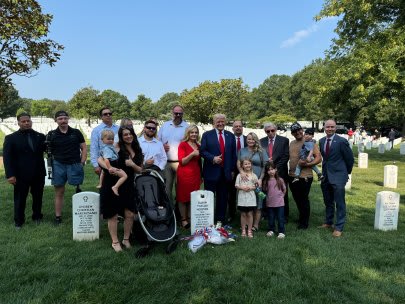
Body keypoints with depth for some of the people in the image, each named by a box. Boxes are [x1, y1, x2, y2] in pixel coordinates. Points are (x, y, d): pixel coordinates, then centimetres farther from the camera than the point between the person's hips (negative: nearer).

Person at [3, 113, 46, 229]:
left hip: (38, 174, 3)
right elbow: (7, 157, -6)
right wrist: (10, 175, -14)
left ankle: (37, 217, 30)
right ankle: (18, 221, 22)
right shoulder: (11, 138, 0)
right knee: (20, 199, 8)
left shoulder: (40, 137, 7)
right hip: (21, 175, -2)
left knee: (38, 197, 13)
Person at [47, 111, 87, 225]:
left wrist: (82, 163, -2)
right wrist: (51, 164, -4)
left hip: (75, 165, -1)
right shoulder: (52, 135, 4)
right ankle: (58, 216, 18)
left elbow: (84, 148, 6)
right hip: (58, 165, 1)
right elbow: (48, 151, 7)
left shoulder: (76, 132, 4)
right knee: (59, 192, 9)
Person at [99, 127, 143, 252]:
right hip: (112, 185, -4)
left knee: (130, 214, 3)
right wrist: (108, 168, -34)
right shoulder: (116, 147, -9)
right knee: (113, 215, 4)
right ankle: (115, 241, 21)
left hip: (128, 186, 5)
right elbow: (100, 159, -16)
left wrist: (132, 164, -12)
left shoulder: (137, 151, 8)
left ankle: (126, 239, 23)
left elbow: (140, 170, 8)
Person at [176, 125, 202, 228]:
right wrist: (192, 154, -22)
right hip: (184, 174, -5)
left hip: (196, 174, 6)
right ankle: (183, 220, 10)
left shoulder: (198, 145, 13)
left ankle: (190, 218, 17)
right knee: (183, 197, 2)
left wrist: (201, 175, 20)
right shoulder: (183, 144, -5)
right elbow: (182, 161, -10)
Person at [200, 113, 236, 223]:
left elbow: (233, 154, 12)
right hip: (211, 171, -3)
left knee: (223, 197, 10)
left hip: (226, 172, 3)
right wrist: (213, 158, -19)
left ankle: (220, 220, 22)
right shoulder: (207, 135, 2)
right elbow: (202, 151, -4)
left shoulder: (230, 136, 11)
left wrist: (232, 170, 7)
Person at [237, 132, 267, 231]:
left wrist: (260, 179, -9)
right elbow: (238, 163, 5)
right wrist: (241, 171, -16)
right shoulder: (242, 151, 13)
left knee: (257, 204, 1)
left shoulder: (261, 151, 5)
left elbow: (265, 166, 1)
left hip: (257, 181, -2)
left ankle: (255, 225, 8)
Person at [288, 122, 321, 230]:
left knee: (304, 199, 5)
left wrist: (307, 164, -25)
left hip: (304, 176, -6)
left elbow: (318, 158, -12)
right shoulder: (291, 143, 12)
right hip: (292, 176, 6)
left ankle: (304, 223, 20)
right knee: (297, 199, 18)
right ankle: (301, 218, 38)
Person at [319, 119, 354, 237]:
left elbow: (350, 158, -5)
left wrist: (347, 172, 5)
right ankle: (328, 222, 33)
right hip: (325, 176, 6)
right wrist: (325, 169, 13)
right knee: (328, 202, 18)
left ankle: (339, 227, 10)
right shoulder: (321, 141, 6)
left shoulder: (341, 141, -13)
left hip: (338, 176, -6)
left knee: (339, 203, 0)